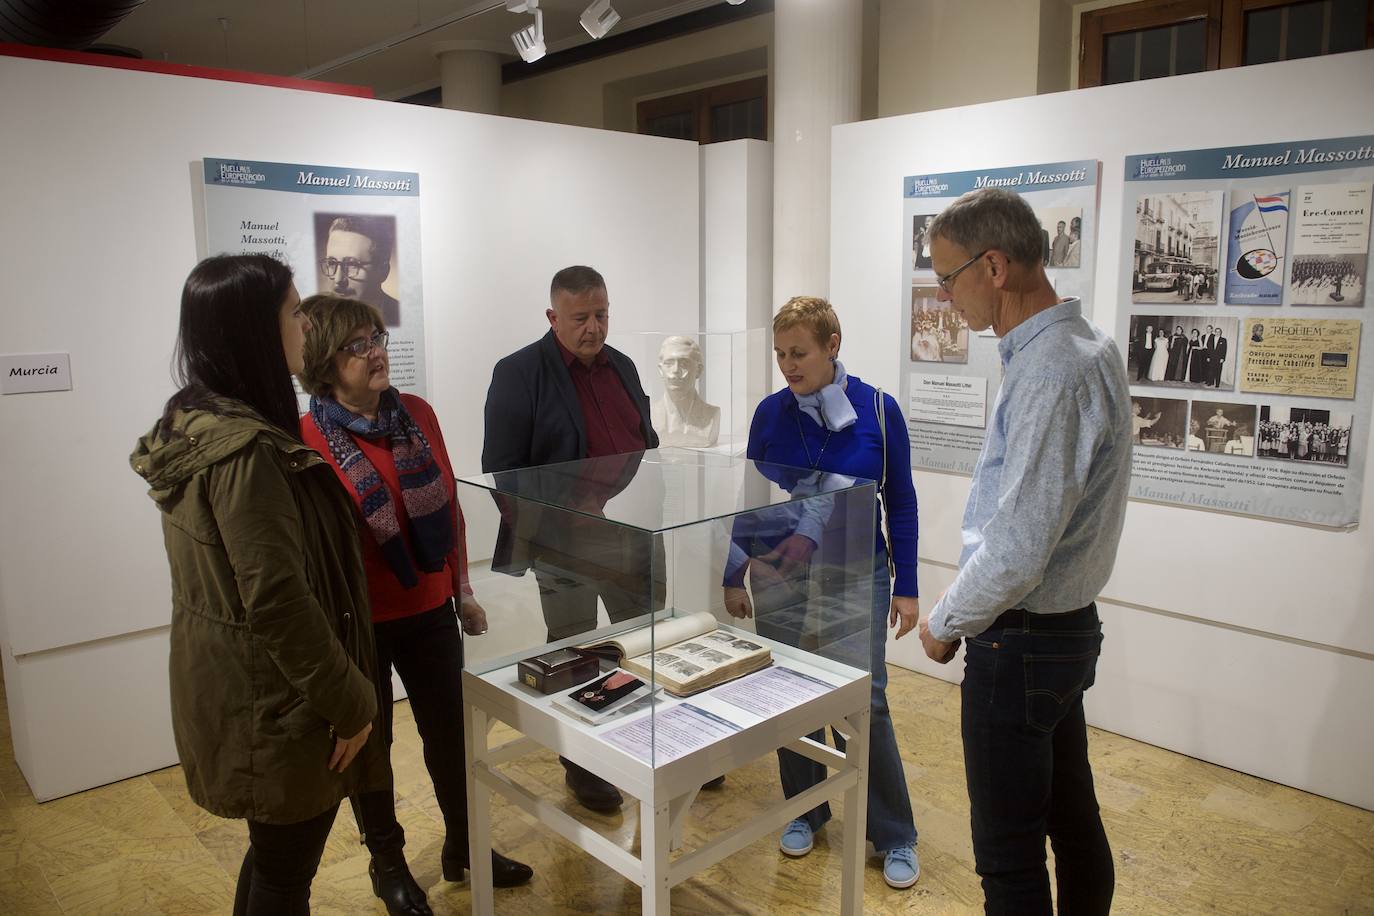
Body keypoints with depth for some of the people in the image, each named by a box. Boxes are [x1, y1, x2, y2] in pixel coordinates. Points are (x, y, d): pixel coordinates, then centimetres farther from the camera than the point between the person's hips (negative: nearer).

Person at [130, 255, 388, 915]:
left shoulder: (194, 423, 5)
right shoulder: (246, 450, -26)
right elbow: (278, 599, -28)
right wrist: (350, 703, -18)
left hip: (229, 692, 9)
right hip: (276, 710, -9)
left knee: (274, 855, 25)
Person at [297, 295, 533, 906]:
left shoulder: (417, 414, -1)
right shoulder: (306, 439, -16)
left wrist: (462, 589, 10)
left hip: (430, 609, 5)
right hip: (358, 624, -4)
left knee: (451, 730, 16)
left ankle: (463, 846, 38)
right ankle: (387, 862, 37)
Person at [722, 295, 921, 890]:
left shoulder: (878, 411, -7)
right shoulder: (771, 412, -3)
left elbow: (900, 502, -1)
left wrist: (906, 587, -2)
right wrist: (734, 578, 5)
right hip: (780, 576, 2)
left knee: (864, 702, -2)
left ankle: (893, 836, 17)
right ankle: (805, 811, 32)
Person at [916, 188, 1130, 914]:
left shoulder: (1049, 374, -25)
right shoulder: (1086, 348, 6)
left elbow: (1017, 549, -28)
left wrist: (944, 622, -10)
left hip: (1020, 642, -10)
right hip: (1069, 628, 10)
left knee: (1009, 854, 5)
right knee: (1073, 820, 23)